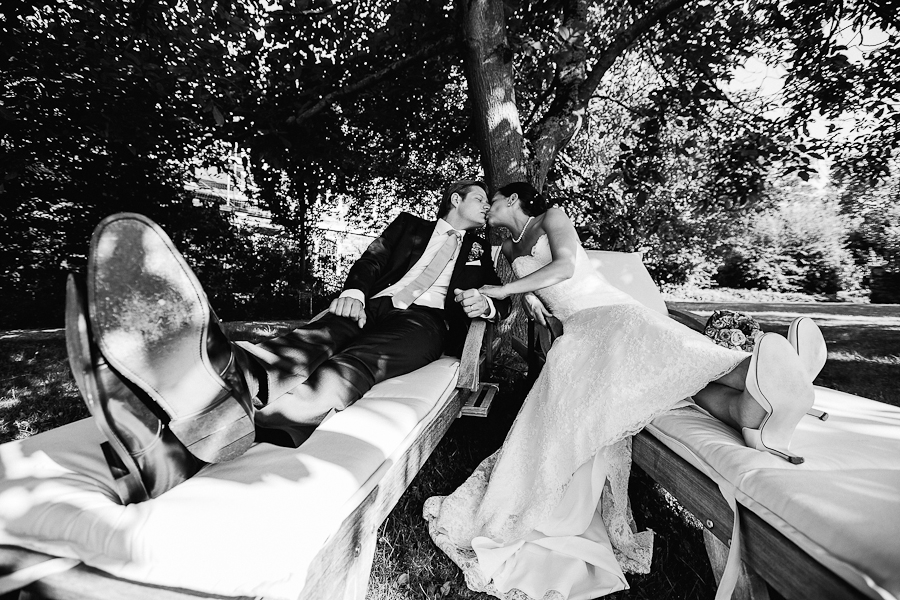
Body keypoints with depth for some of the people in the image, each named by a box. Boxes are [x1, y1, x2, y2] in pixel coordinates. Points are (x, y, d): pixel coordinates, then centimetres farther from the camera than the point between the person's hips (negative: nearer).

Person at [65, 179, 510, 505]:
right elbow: (371, 260, 15)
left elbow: (503, 301, 24)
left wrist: (486, 304, 0)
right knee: (310, 343, -31)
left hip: (424, 322, -2)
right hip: (373, 307, 3)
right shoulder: (410, 226, 28)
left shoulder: (479, 249, 30)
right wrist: (354, 291, -6)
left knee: (355, 363, -34)